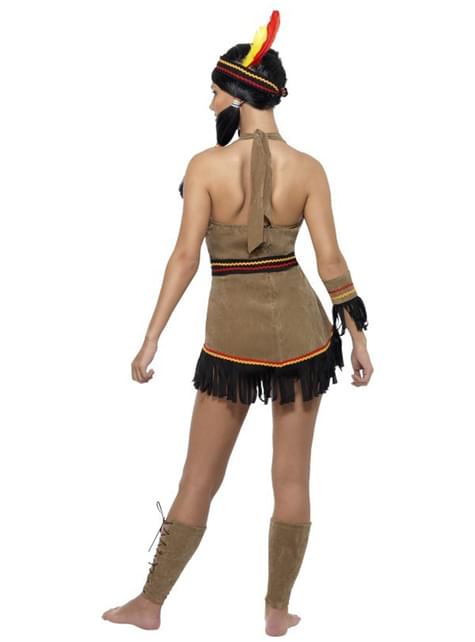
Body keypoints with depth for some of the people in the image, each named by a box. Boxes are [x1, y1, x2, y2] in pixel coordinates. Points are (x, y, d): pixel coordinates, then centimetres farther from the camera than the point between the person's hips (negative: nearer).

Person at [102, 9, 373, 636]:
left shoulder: (206, 165, -11)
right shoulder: (308, 168, -4)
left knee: (199, 479, 10)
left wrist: (151, 340, -6)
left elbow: (185, 257, -12)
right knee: (291, 477, 12)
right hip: (299, 325, 2)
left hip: (232, 331, -1)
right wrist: (359, 336, 6)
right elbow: (331, 261, -4)